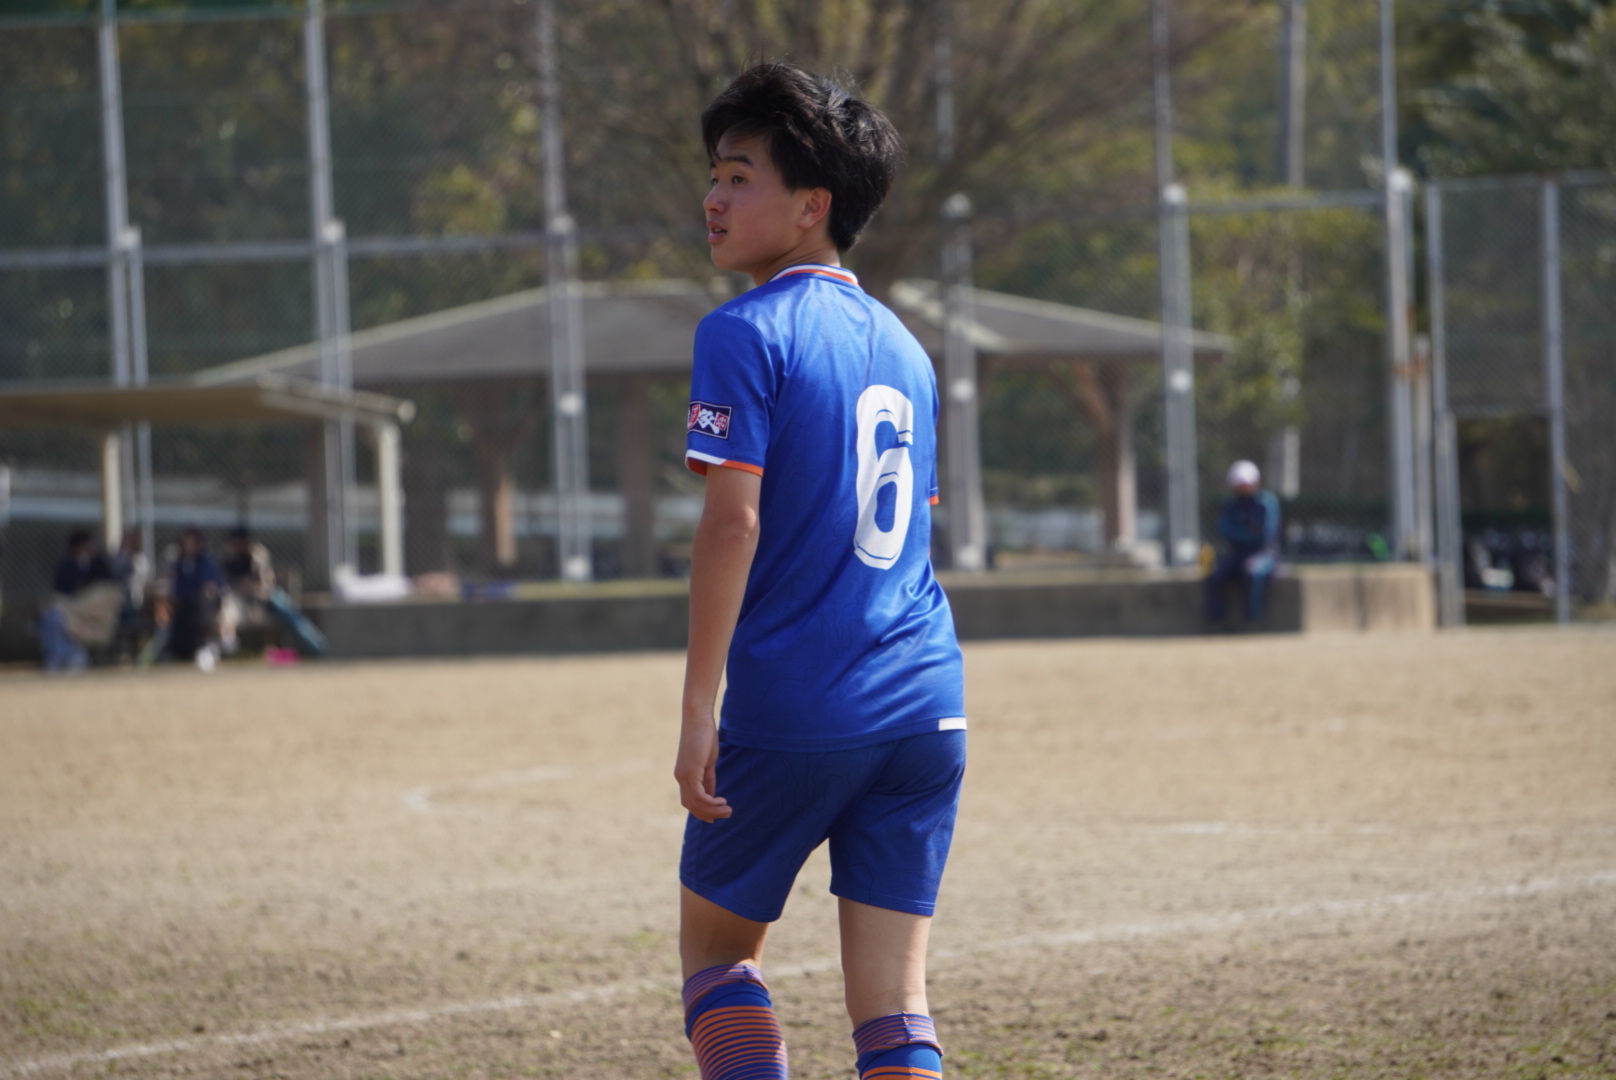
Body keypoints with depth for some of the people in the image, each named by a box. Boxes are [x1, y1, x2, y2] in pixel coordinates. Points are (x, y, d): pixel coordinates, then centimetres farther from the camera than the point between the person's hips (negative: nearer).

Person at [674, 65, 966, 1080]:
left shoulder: (747, 332, -7)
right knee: (893, 996, 4)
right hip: (924, 705, 6)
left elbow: (733, 522, -15)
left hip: (793, 707, -5)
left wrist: (699, 711, -14)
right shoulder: (901, 344, 15)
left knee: (717, 941, 13)